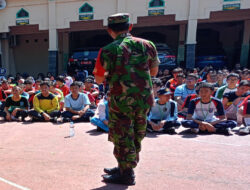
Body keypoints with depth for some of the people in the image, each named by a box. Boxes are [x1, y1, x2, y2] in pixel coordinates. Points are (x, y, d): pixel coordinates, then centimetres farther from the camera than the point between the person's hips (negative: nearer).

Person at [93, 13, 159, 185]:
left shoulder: (107, 51, -8)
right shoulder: (147, 45, 2)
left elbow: (98, 80, -1)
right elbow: (154, 72, 12)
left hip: (121, 101, -5)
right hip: (145, 99, 5)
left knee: (122, 136, 10)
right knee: (136, 135, 19)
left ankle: (127, 174, 22)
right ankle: (125, 167, 38)